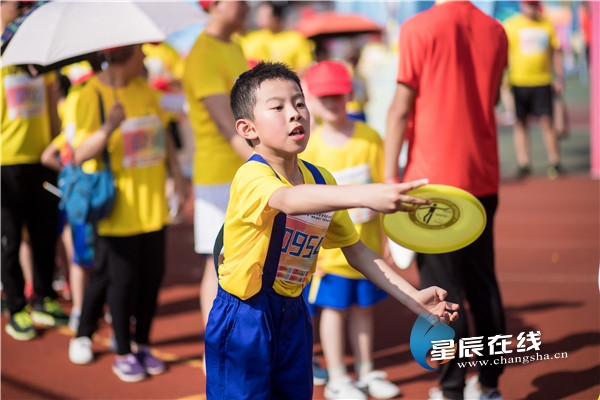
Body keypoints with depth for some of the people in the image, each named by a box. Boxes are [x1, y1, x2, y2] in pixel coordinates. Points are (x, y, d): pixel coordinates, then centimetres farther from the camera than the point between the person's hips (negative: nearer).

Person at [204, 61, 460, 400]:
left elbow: (355, 248, 9)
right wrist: (363, 195, -60)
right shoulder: (252, 176, -21)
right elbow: (289, 199, -44)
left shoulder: (321, 180, 3)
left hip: (294, 315, 7)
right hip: (244, 318, -7)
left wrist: (414, 297, 0)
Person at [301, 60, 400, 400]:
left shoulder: (370, 138, -4)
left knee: (364, 307, 14)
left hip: (367, 244, 2)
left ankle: (366, 372, 28)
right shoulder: (310, 146, -7)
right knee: (334, 308, 6)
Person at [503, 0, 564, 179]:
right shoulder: (510, 25, 2)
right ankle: (523, 164, 8)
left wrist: (559, 78, 10)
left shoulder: (546, 25, 9)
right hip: (518, 82, -1)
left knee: (547, 122, -1)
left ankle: (555, 163, 7)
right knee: (520, 123, 3)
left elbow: (555, 52, 13)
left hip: (542, 82, 1)